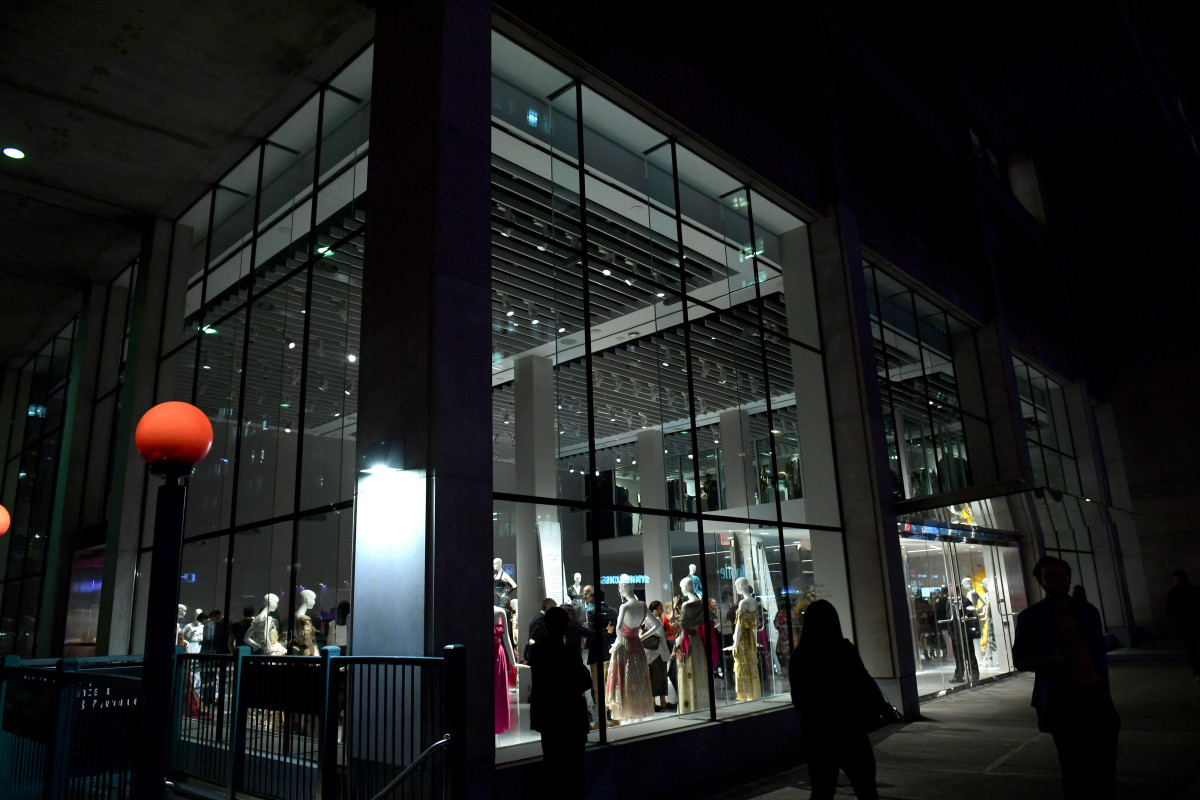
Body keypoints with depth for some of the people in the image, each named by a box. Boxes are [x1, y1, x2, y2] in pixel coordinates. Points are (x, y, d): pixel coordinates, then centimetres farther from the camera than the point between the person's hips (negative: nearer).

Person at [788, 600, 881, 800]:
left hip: (814, 731, 4)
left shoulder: (798, 656, 1)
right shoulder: (843, 649, -13)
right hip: (847, 728, -4)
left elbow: (797, 698, 10)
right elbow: (865, 683, -8)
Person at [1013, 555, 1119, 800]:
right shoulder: (1031, 617, -2)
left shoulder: (1088, 612, 10)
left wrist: (1106, 693, 11)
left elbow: (1100, 655, 15)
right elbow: (1020, 659, -1)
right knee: (1075, 767, 4)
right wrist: (1051, 661, -19)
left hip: (1096, 697, 3)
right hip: (1062, 701, -3)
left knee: (1105, 764, 8)